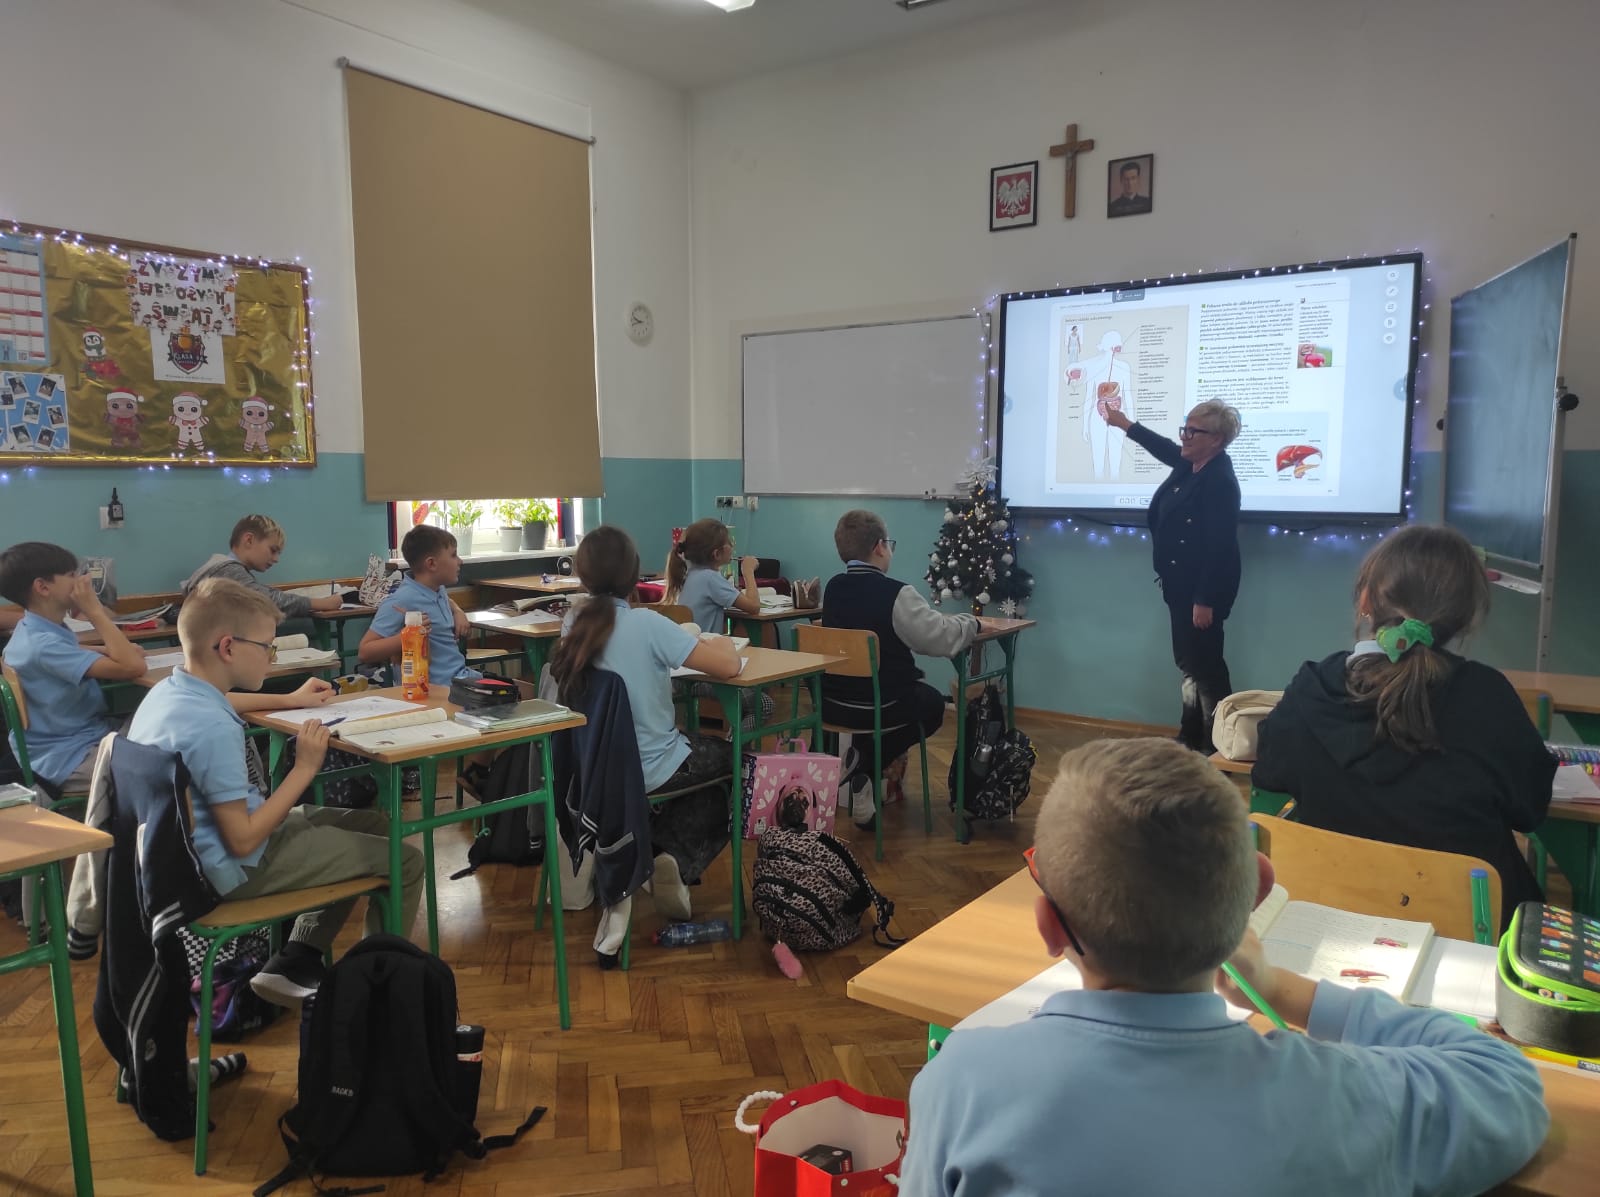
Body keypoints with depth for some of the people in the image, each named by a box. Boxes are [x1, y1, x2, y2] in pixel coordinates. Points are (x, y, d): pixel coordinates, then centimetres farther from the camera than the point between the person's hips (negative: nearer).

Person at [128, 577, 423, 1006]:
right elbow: (243, 841, -27)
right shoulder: (213, 728, -31)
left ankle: (296, 965, 19)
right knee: (404, 860, -4)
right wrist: (304, 769, -20)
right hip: (239, 869, -10)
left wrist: (291, 700, 27)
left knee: (373, 825, 20)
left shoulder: (168, 691, -1)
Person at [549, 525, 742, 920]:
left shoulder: (574, 623, -6)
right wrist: (718, 643, -2)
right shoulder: (647, 624, -24)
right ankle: (680, 865, 4)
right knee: (733, 757, 21)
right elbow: (729, 665, -23)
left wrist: (681, 639, 8)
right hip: (648, 771, -7)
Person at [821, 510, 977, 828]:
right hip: (880, 708, -6)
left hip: (832, 704, 7)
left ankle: (861, 762, 17)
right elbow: (943, 638, -18)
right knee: (933, 703, 26)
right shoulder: (896, 594, -19)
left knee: (918, 693, 33)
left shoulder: (833, 587, 1)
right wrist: (972, 622, 3)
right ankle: (864, 762, 8)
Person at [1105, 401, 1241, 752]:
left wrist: (1205, 600, -25)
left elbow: (1219, 547, -24)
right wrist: (1124, 424, 36)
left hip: (1202, 589, -10)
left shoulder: (1221, 481, -20)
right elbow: (1163, 447, 31)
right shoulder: (1188, 465, 7)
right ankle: (1191, 738, 25)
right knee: (1187, 662, 15)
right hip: (1181, 585, 10)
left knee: (1205, 665, -5)